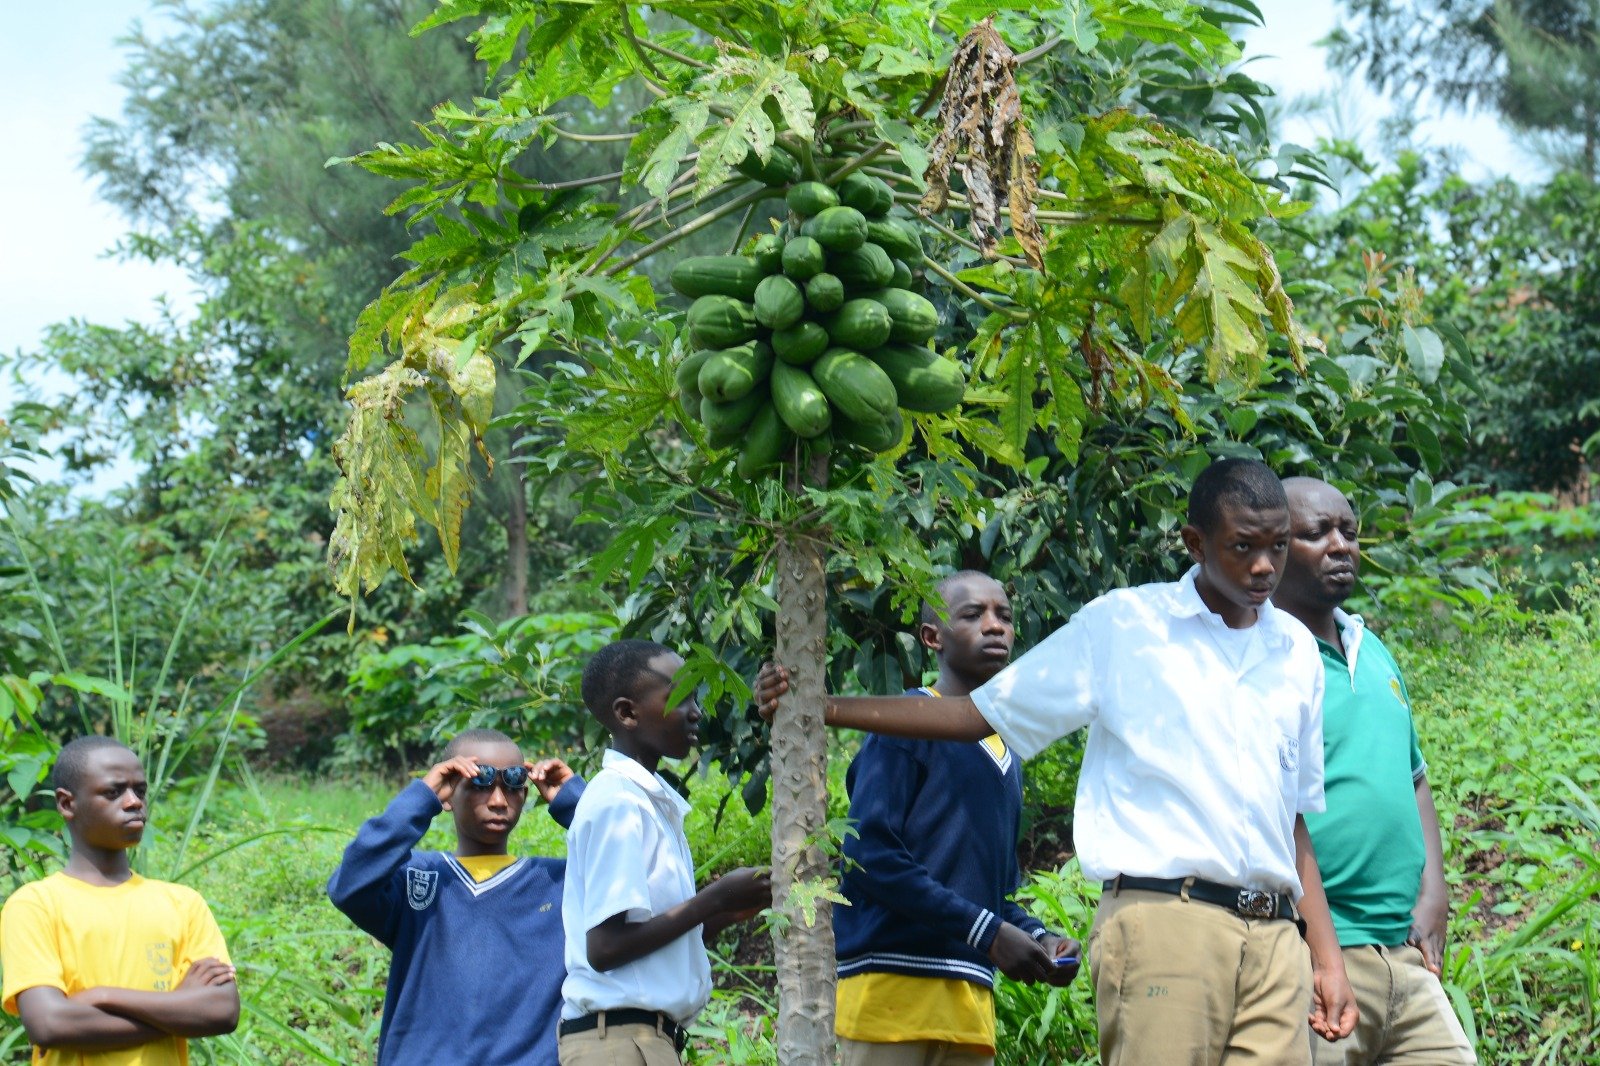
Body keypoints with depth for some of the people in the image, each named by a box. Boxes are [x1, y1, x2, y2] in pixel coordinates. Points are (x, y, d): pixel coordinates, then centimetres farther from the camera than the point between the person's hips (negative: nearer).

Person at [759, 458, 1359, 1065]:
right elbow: (978, 715, 7)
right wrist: (820, 708, 0)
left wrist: (1328, 958, 14)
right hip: (1163, 919, -4)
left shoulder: (1296, 651, 17)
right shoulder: (1122, 624, 5)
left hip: (1273, 936, 4)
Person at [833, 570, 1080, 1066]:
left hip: (969, 1001, 7)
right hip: (892, 985, -7)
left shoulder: (1006, 758, 23)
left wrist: (1037, 940, 5)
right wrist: (985, 931, -15)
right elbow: (867, 853, -13)